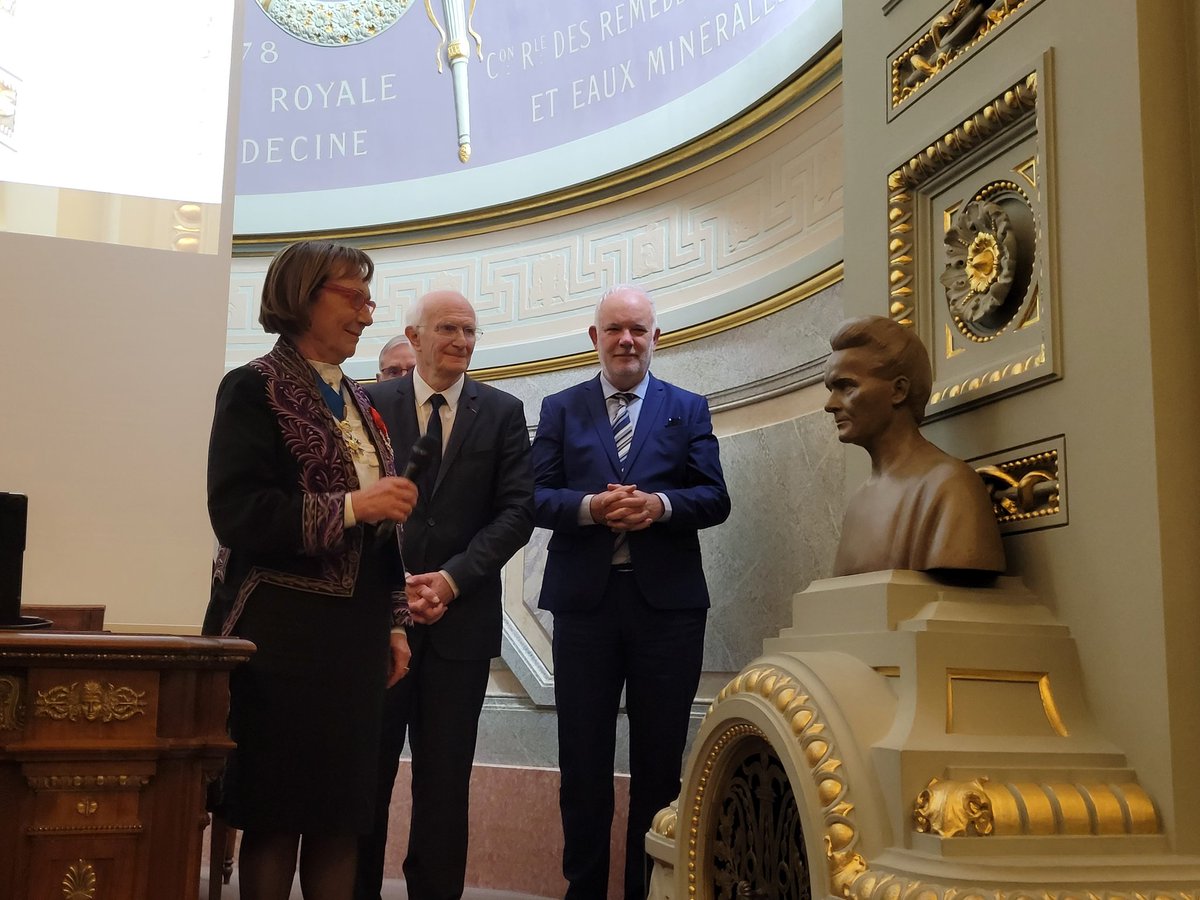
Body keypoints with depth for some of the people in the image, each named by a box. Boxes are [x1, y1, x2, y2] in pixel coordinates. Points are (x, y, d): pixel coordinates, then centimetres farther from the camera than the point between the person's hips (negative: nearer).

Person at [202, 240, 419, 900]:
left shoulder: (357, 402, 16)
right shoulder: (255, 388, -4)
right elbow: (236, 514, -15)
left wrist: (392, 623, 16)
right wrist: (349, 505, -20)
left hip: (355, 633, 6)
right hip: (282, 629, -6)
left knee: (341, 817, 8)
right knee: (275, 813, -1)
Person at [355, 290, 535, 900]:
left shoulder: (503, 412, 6)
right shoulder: (372, 404, 4)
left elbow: (517, 511, -1)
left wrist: (452, 579, -10)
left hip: (461, 616, 0)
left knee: (444, 780, 6)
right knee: (365, 772, 6)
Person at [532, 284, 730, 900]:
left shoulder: (688, 409, 8)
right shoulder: (560, 409, 8)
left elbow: (715, 498, -1)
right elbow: (537, 497, 0)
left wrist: (659, 505, -19)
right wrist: (590, 507, -19)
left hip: (667, 601, 0)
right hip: (584, 599, 0)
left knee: (660, 762, 8)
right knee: (583, 762, 8)